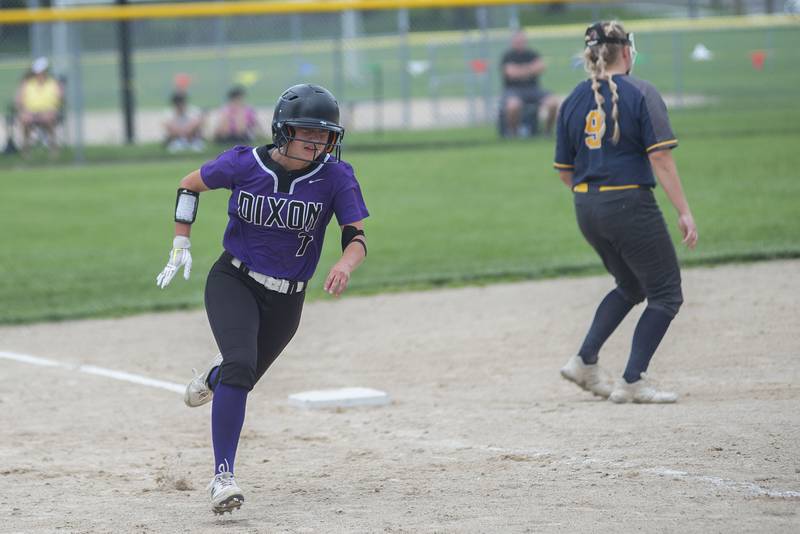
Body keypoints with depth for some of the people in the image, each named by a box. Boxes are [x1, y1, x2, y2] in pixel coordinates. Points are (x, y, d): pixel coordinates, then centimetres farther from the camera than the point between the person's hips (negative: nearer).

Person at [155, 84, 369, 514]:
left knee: (241, 378, 17)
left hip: (286, 301, 2)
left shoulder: (336, 177, -13)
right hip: (233, 282, -2)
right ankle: (223, 475, -23)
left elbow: (357, 238, -16)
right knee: (241, 366, -26)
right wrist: (180, 246, 1)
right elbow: (189, 185, 4)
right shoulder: (245, 164, -13)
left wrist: (345, 265, -38)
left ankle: (214, 377, 58)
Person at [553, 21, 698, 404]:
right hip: (630, 206, -7)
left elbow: (564, 171, 10)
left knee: (630, 286, 25)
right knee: (666, 294, 5)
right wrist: (684, 212, -15)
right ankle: (632, 382, -2)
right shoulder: (641, 94, -9)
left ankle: (585, 361, 15)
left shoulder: (573, 101, 7)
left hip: (586, 210, 7)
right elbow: (660, 157, -16)